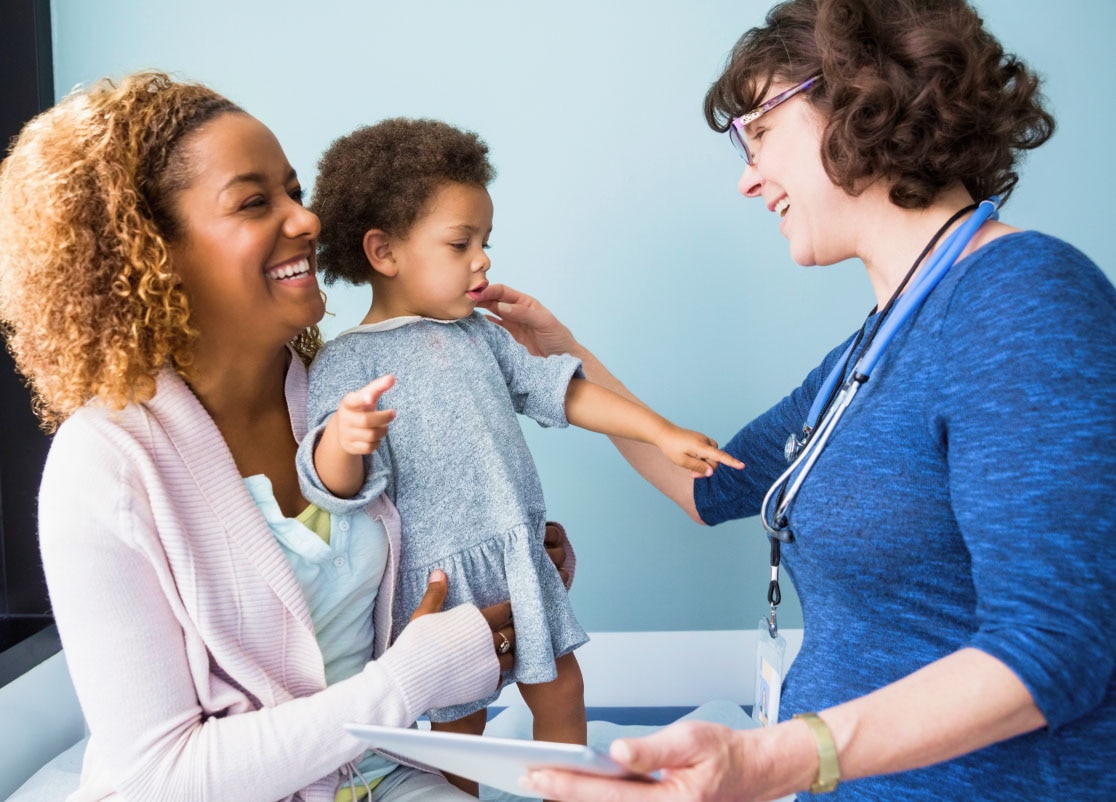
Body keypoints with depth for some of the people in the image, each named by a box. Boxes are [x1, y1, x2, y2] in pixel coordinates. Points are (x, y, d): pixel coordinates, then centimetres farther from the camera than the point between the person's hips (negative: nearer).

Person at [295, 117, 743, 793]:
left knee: (562, 691, 15)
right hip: (442, 579, -6)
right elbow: (335, 486, -22)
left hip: (520, 565, 6)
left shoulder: (480, 333, 9)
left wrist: (663, 433, 3)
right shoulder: (346, 363, -12)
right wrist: (341, 438, -45)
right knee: (460, 720, 10)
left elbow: (560, 391, 9)